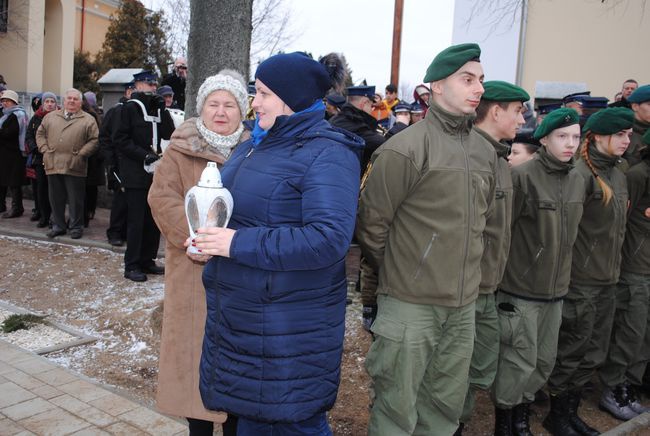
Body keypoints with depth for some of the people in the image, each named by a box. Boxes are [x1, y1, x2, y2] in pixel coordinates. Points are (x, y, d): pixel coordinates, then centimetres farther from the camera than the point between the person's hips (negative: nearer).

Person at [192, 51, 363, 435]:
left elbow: (329, 239, -27)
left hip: (290, 328, -8)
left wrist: (239, 244, -24)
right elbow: (232, 207, 23)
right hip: (239, 315, 8)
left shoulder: (327, 154, -16)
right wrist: (209, 237, 0)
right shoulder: (256, 145, 10)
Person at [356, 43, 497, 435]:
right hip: (410, 304, -6)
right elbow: (372, 222, -9)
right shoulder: (405, 149, -14)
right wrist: (394, 271, 2)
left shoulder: (486, 152, 9)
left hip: (464, 305, 7)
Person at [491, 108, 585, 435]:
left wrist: (563, 274, 18)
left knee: (544, 361, 14)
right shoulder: (522, 176, -14)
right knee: (519, 361, 1)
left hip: (555, 288, 6)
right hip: (520, 288, -6)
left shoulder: (578, 181, 7)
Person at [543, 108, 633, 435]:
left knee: (593, 355, 15)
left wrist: (614, 269, 17)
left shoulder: (618, 175, 12)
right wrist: (565, 274, -14)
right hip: (581, 280, -8)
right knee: (571, 353, 5)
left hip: (607, 280, 8)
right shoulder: (581, 174, -15)